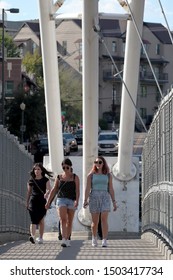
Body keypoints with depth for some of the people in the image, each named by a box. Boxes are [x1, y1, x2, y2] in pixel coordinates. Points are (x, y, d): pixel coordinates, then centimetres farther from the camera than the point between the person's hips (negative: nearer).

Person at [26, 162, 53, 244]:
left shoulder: (45, 180, 4)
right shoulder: (31, 180, 8)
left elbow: (49, 189, -8)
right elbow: (29, 192, 14)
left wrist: (46, 193, -30)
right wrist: (27, 203, 15)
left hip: (42, 201, 0)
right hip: (33, 201, 0)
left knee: (41, 220, 7)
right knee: (33, 220, -12)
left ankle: (41, 238, 15)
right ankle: (32, 236, -26)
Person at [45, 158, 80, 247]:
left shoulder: (75, 177, 3)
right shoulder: (59, 177, 9)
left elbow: (77, 190, -6)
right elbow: (54, 190, 12)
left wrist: (77, 201, -21)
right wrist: (48, 202, 9)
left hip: (71, 201, 0)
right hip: (61, 200, 0)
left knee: (69, 222, 8)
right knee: (63, 220, -16)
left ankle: (68, 239, 20)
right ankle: (64, 240, -27)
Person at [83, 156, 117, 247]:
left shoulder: (108, 175, 7)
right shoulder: (91, 175, 3)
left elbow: (111, 189, 9)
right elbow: (87, 188, -3)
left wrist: (114, 202, 5)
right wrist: (85, 200, -14)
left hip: (105, 198, 0)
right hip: (94, 198, 0)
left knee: (104, 219, -15)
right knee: (95, 221, 5)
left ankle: (104, 241, -17)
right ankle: (94, 238, 30)